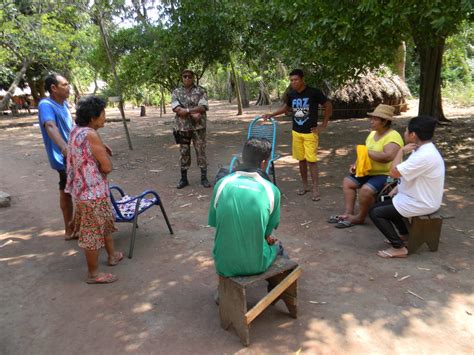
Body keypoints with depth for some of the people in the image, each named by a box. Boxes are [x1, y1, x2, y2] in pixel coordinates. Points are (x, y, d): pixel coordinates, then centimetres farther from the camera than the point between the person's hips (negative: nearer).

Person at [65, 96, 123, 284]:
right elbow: (107, 167, -21)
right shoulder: (91, 135, -23)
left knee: (106, 222, 25)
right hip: (92, 192, -10)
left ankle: (112, 255, 43)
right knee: (93, 232, 4)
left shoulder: (76, 131, 5)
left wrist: (102, 151, 3)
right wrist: (105, 154, -1)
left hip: (83, 188, 10)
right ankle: (93, 274, 19)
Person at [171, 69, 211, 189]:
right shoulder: (176, 92, 8)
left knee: (201, 152, 2)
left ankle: (204, 178, 12)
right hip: (182, 127, 2)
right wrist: (193, 113, -17)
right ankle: (184, 178, 17)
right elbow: (176, 108, -8)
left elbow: (203, 107, -11)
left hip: (198, 127, -2)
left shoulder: (200, 91, 3)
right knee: (184, 153, 8)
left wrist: (186, 110, -17)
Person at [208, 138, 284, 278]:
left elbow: (214, 223, 3)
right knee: (277, 245, 32)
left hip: (224, 265, 2)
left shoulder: (221, 184, -9)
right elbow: (268, 232, -2)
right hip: (256, 265, -1)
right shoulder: (271, 191, -13)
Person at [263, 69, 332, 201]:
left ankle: (315, 189, 2)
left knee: (311, 160, -6)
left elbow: (328, 106, -4)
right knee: (301, 160, 10)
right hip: (296, 132, 5)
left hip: (310, 132, -5)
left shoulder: (314, 92, -13)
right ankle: (305, 185, 22)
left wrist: (323, 125, -5)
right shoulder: (291, 94, 2)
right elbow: (286, 107, 22)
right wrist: (271, 114, 11)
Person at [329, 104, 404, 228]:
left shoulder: (393, 136, -20)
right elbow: (365, 153, 15)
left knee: (366, 190, -30)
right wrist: (356, 164, -2)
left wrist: (367, 151, -26)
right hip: (370, 171, 10)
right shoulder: (373, 133, 8)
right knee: (347, 181, 7)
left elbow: (388, 156, -35)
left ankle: (360, 217, -7)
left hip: (386, 174, -10)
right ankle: (348, 213, 4)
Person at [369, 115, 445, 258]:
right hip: (419, 197, 10)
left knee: (375, 212, -9)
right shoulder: (423, 149, 3)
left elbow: (394, 172, -28)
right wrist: (398, 188, 9)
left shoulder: (425, 156, -30)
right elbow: (409, 174, 15)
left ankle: (399, 248, -4)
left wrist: (401, 151, -17)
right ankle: (405, 235, 30)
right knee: (384, 204, 23)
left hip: (420, 204, -10)